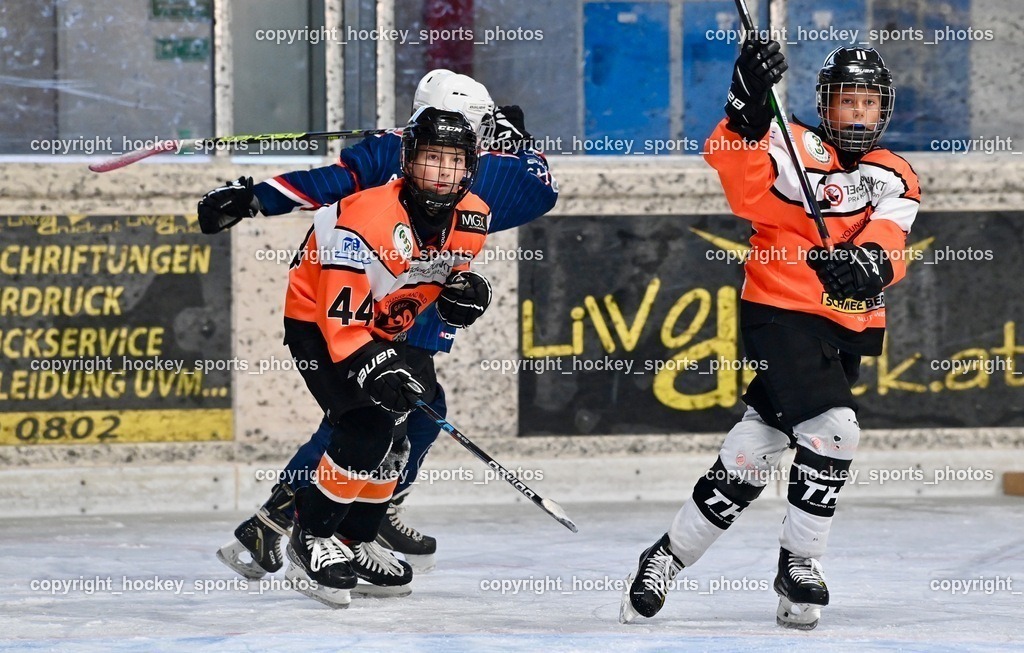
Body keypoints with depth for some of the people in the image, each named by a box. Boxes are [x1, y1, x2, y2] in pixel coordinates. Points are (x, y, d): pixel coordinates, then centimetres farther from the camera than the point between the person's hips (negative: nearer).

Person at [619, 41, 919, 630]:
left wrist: (866, 262, -33)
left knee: (756, 447, 6)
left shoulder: (897, 180, 9)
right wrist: (749, 109, -38)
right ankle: (799, 563, -3)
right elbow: (744, 189, -23)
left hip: (847, 330, 5)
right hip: (781, 312, -5)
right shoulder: (796, 149, -3)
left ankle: (670, 558, 16)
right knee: (832, 428, -19)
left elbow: (891, 245, -9)